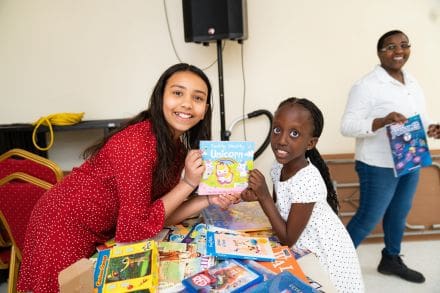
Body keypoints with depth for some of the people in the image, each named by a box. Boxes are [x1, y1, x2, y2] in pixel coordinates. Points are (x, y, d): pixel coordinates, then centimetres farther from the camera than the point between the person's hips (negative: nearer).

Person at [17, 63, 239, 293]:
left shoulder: (178, 146, -5)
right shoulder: (137, 142, -31)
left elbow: (160, 213, -4)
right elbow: (137, 227, -27)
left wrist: (209, 199, -14)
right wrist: (188, 183, -26)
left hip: (105, 234, 8)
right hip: (64, 230, -8)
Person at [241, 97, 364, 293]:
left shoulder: (307, 181, -30)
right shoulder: (279, 167, -8)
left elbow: (287, 239, -23)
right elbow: (280, 208, 4)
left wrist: (263, 195, -27)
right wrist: (258, 195, -13)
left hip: (329, 260, -6)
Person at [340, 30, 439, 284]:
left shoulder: (413, 83, 10)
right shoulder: (367, 86, -15)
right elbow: (347, 126, -20)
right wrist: (382, 121, -34)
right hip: (379, 166, -8)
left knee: (399, 214, 20)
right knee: (369, 218, 1)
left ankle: (391, 259, 40)